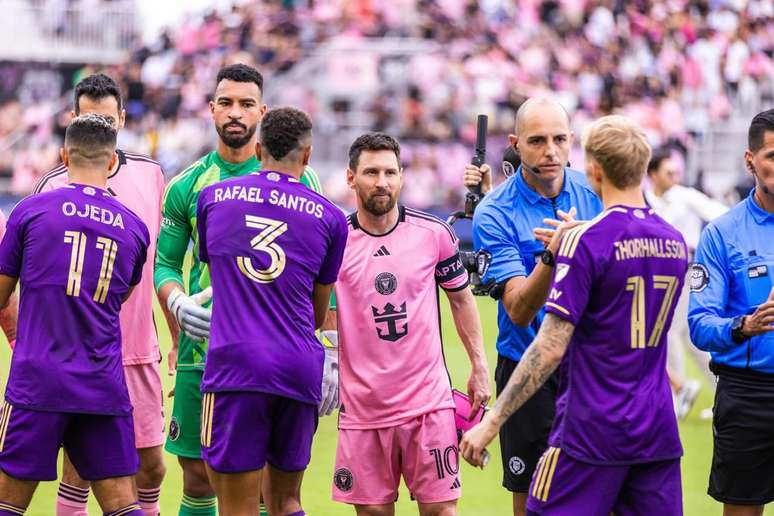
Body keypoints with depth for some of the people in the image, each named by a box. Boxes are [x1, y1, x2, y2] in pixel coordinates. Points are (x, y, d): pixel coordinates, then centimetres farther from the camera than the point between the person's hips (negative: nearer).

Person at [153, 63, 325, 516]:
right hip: (202, 349, 2)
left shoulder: (297, 180, 2)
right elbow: (165, 263, 13)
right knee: (199, 476, 3)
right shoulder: (187, 185, 8)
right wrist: (177, 302, -9)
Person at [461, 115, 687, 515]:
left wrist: (492, 422, -12)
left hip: (591, 433, -6)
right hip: (658, 434, 6)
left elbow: (550, 347, -16)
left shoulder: (584, 241, -13)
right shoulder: (675, 242, 7)